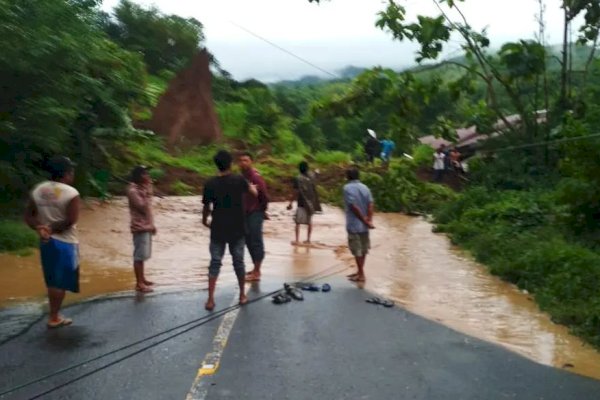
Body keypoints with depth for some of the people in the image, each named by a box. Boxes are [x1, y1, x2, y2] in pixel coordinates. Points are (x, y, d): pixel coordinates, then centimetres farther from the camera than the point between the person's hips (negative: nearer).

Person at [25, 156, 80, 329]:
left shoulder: (37, 190, 4)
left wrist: (40, 228, -8)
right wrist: (52, 229, -10)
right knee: (61, 282, 4)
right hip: (65, 242, -6)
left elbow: (28, 216, 4)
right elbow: (70, 220, -21)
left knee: (52, 281, 17)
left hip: (45, 241, 7)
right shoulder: (71, 193, -16)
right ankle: (54, 318, 10)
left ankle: (54, 315, 25)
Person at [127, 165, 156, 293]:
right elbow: (143, 207, -21)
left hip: (146, 226, 9)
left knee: (143, 255, 16)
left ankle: (142, 279, 27)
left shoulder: (142, 188, 11)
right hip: (140, 227, -9)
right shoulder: (133, 190, -16)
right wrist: (148, 191, -18)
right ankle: (139, 283, 2)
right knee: (139, 255, -3)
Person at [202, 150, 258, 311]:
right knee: (238, 262, 12)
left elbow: (207, 207, -3)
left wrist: (205, 221, 17)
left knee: (215, 263, 5)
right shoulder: (239, 180, -7)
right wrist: (251, 186, 32)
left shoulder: (210, 183, -8)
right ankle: (242, 295, 23)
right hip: (237, 230, 0)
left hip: (218, 230, 0)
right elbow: (255, 193, 9)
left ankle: (210, 299, 1)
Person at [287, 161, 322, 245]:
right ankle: (308, 239, 17)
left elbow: (295, 192, -13)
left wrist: (290, 203, -6)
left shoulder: (298, 178, -12)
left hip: (301, 203, -5)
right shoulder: (311, 177, 4)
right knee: (309, 222, 13)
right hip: (311, 203, 5)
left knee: (298, 222, 1)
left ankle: (297, 240, -1)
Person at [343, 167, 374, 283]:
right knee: (363, 248, 14)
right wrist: (369, 220, -12)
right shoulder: (365, 187, 7)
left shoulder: (347, 188, -11)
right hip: (364, 224, 7)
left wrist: (365, 221, -14)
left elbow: (354, 207, -18)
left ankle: (361, 275, 5)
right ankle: (360, 272, 25)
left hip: (354, 224, -7)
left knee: (357, 250, 0)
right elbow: (370, 205, -5)